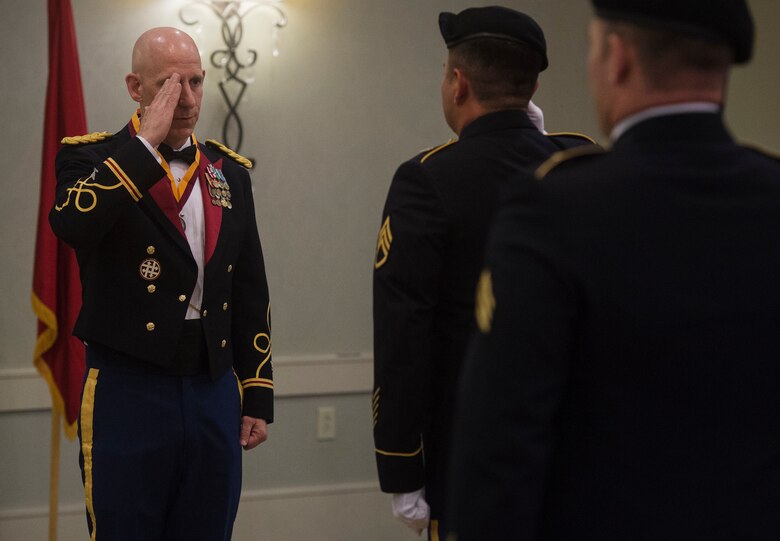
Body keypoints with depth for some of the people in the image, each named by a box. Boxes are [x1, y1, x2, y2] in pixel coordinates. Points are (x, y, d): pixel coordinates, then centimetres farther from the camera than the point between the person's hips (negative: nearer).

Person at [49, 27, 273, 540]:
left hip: (214, 389, 4)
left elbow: (250, 294, 13)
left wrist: (258, 395, 10)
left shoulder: (230, 170, 10)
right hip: (127, 390, -4)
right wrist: (146, 141, -19)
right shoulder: (91, 158, -2)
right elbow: (72, 224, -26)